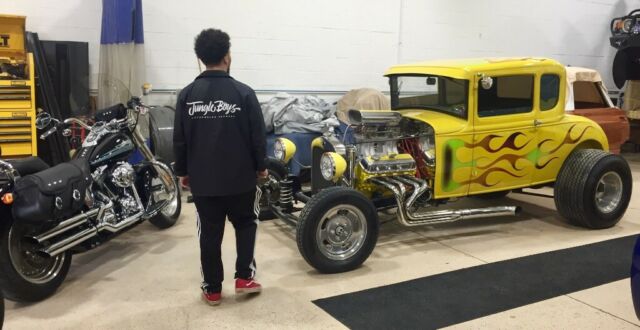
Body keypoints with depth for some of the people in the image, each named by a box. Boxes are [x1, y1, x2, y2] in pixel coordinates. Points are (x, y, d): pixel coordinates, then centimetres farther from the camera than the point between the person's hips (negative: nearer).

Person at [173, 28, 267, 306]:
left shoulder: (187, 95, -3)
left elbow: (180, 139, 2)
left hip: (202, 179, 2)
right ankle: (244, 277, 16)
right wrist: (261, 166, 8)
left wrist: (182, 172, 14)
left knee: (209, 233, 10)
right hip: (240, 177, -1)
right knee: (246, 224, 20)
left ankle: (212, 289, 18)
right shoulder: (243, 92, -9)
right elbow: (258, 135, -6)